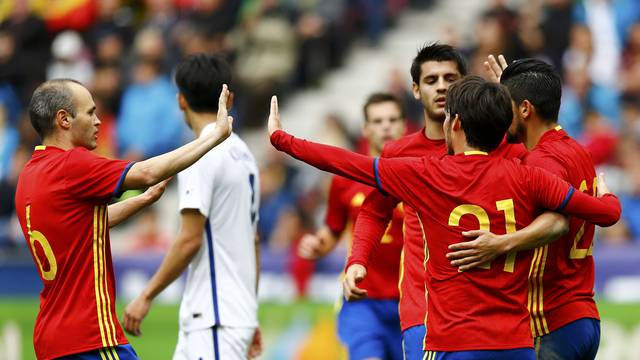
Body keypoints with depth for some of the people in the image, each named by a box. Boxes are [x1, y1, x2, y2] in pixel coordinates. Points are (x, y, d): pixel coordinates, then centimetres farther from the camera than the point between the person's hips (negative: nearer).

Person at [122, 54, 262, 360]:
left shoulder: (202, 155, -12)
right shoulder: (242, 153, 16)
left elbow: (189, 240, -17)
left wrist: (146, 296, -9)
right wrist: (249, 317, 25)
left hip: (215, 321, -9)